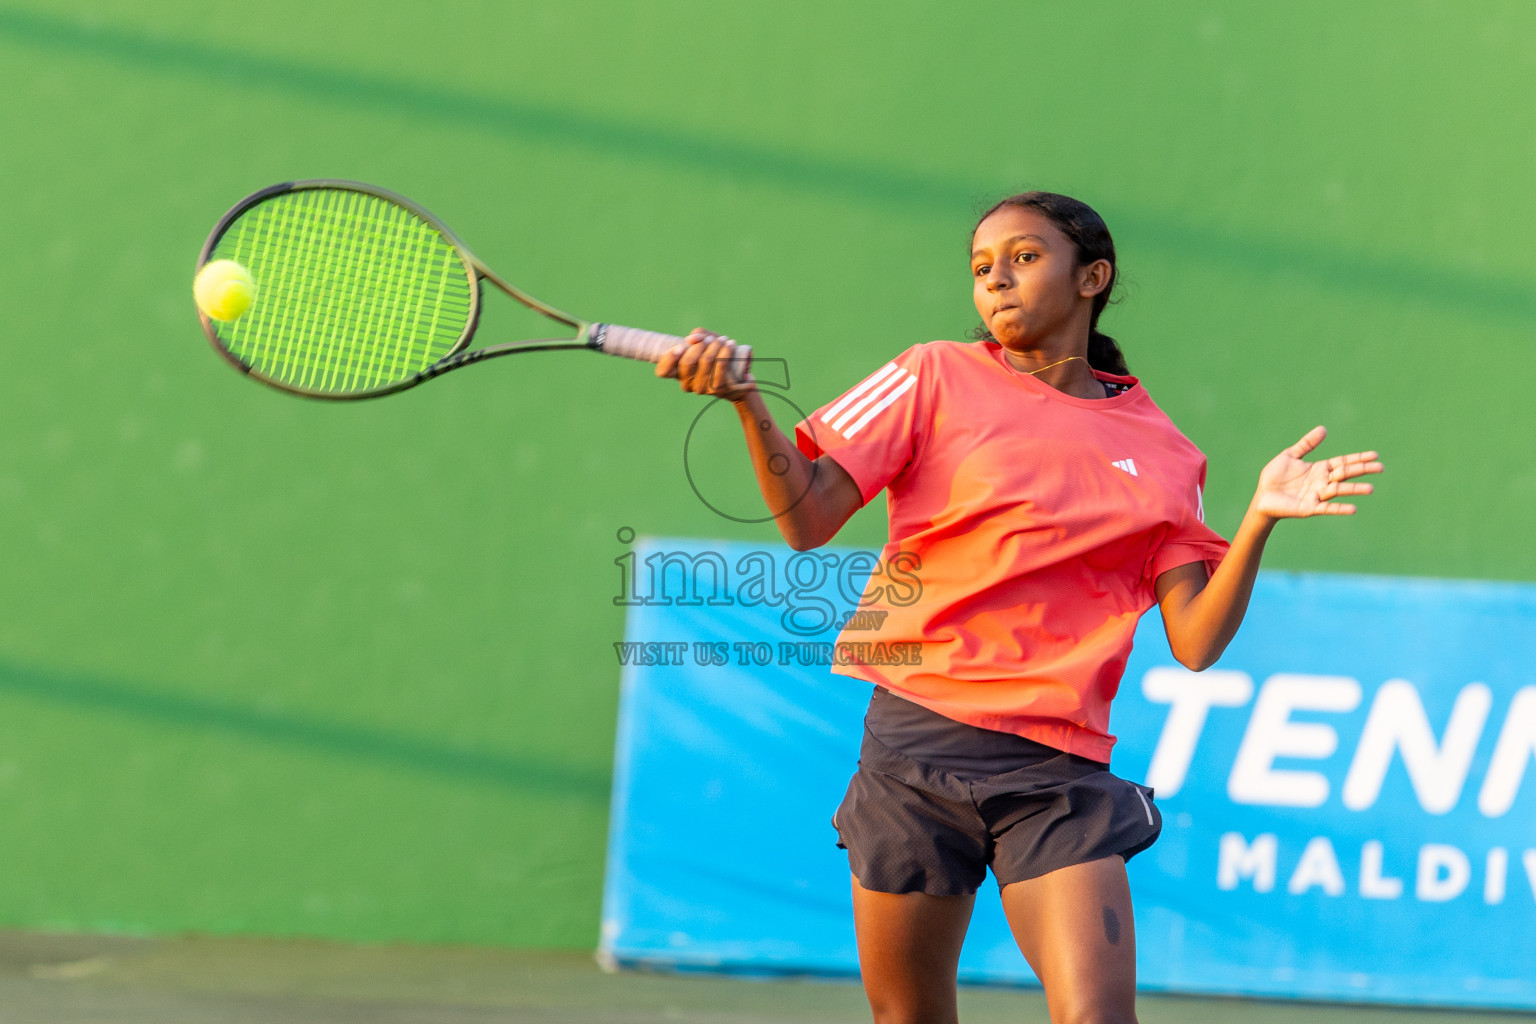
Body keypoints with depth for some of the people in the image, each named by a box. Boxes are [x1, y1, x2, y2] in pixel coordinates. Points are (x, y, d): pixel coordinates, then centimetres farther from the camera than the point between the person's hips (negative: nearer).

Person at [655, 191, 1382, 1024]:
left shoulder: (1161, 451, 9)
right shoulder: (936, 379, 6)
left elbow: (1195, 641, 4)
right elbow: (807, 517, -2)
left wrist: (1259, 519, -9)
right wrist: (746, 401, -18)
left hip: (1057, 770, 0)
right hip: (919, 736, 0)